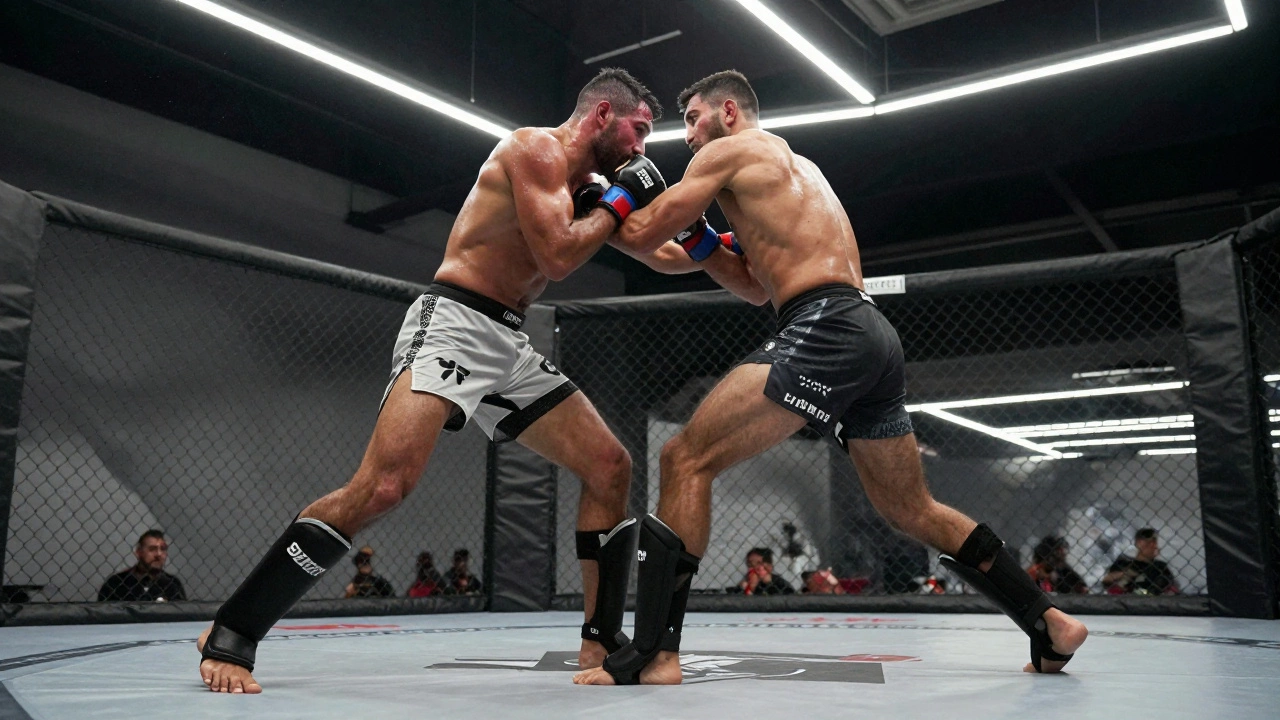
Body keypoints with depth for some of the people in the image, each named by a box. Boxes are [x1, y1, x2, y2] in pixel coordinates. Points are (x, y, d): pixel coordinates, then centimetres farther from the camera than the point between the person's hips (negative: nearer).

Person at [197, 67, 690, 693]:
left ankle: (601, 641, 9)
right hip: (452, 326, -9)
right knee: (385, 484, -24)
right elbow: (557, 258, -17)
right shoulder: (537, 148, -7)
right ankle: (230, 634, -10)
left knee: (611, 467, 2)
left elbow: (656, 255, 30)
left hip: (510, 348, 9)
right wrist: (619, 201, -5)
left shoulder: (587, 184, 19)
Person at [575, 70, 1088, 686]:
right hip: (875, 339, 9)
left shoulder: (728, 150, 6)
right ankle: (1051, 625, 24)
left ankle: (651, 653, -17)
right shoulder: (797, 166, 32)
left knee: (687, 459, -11)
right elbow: (760, 287, 32)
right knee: (913, 511, 20)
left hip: (826, 330, -9)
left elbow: (643, 236, 1)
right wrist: (697, 238, 24)